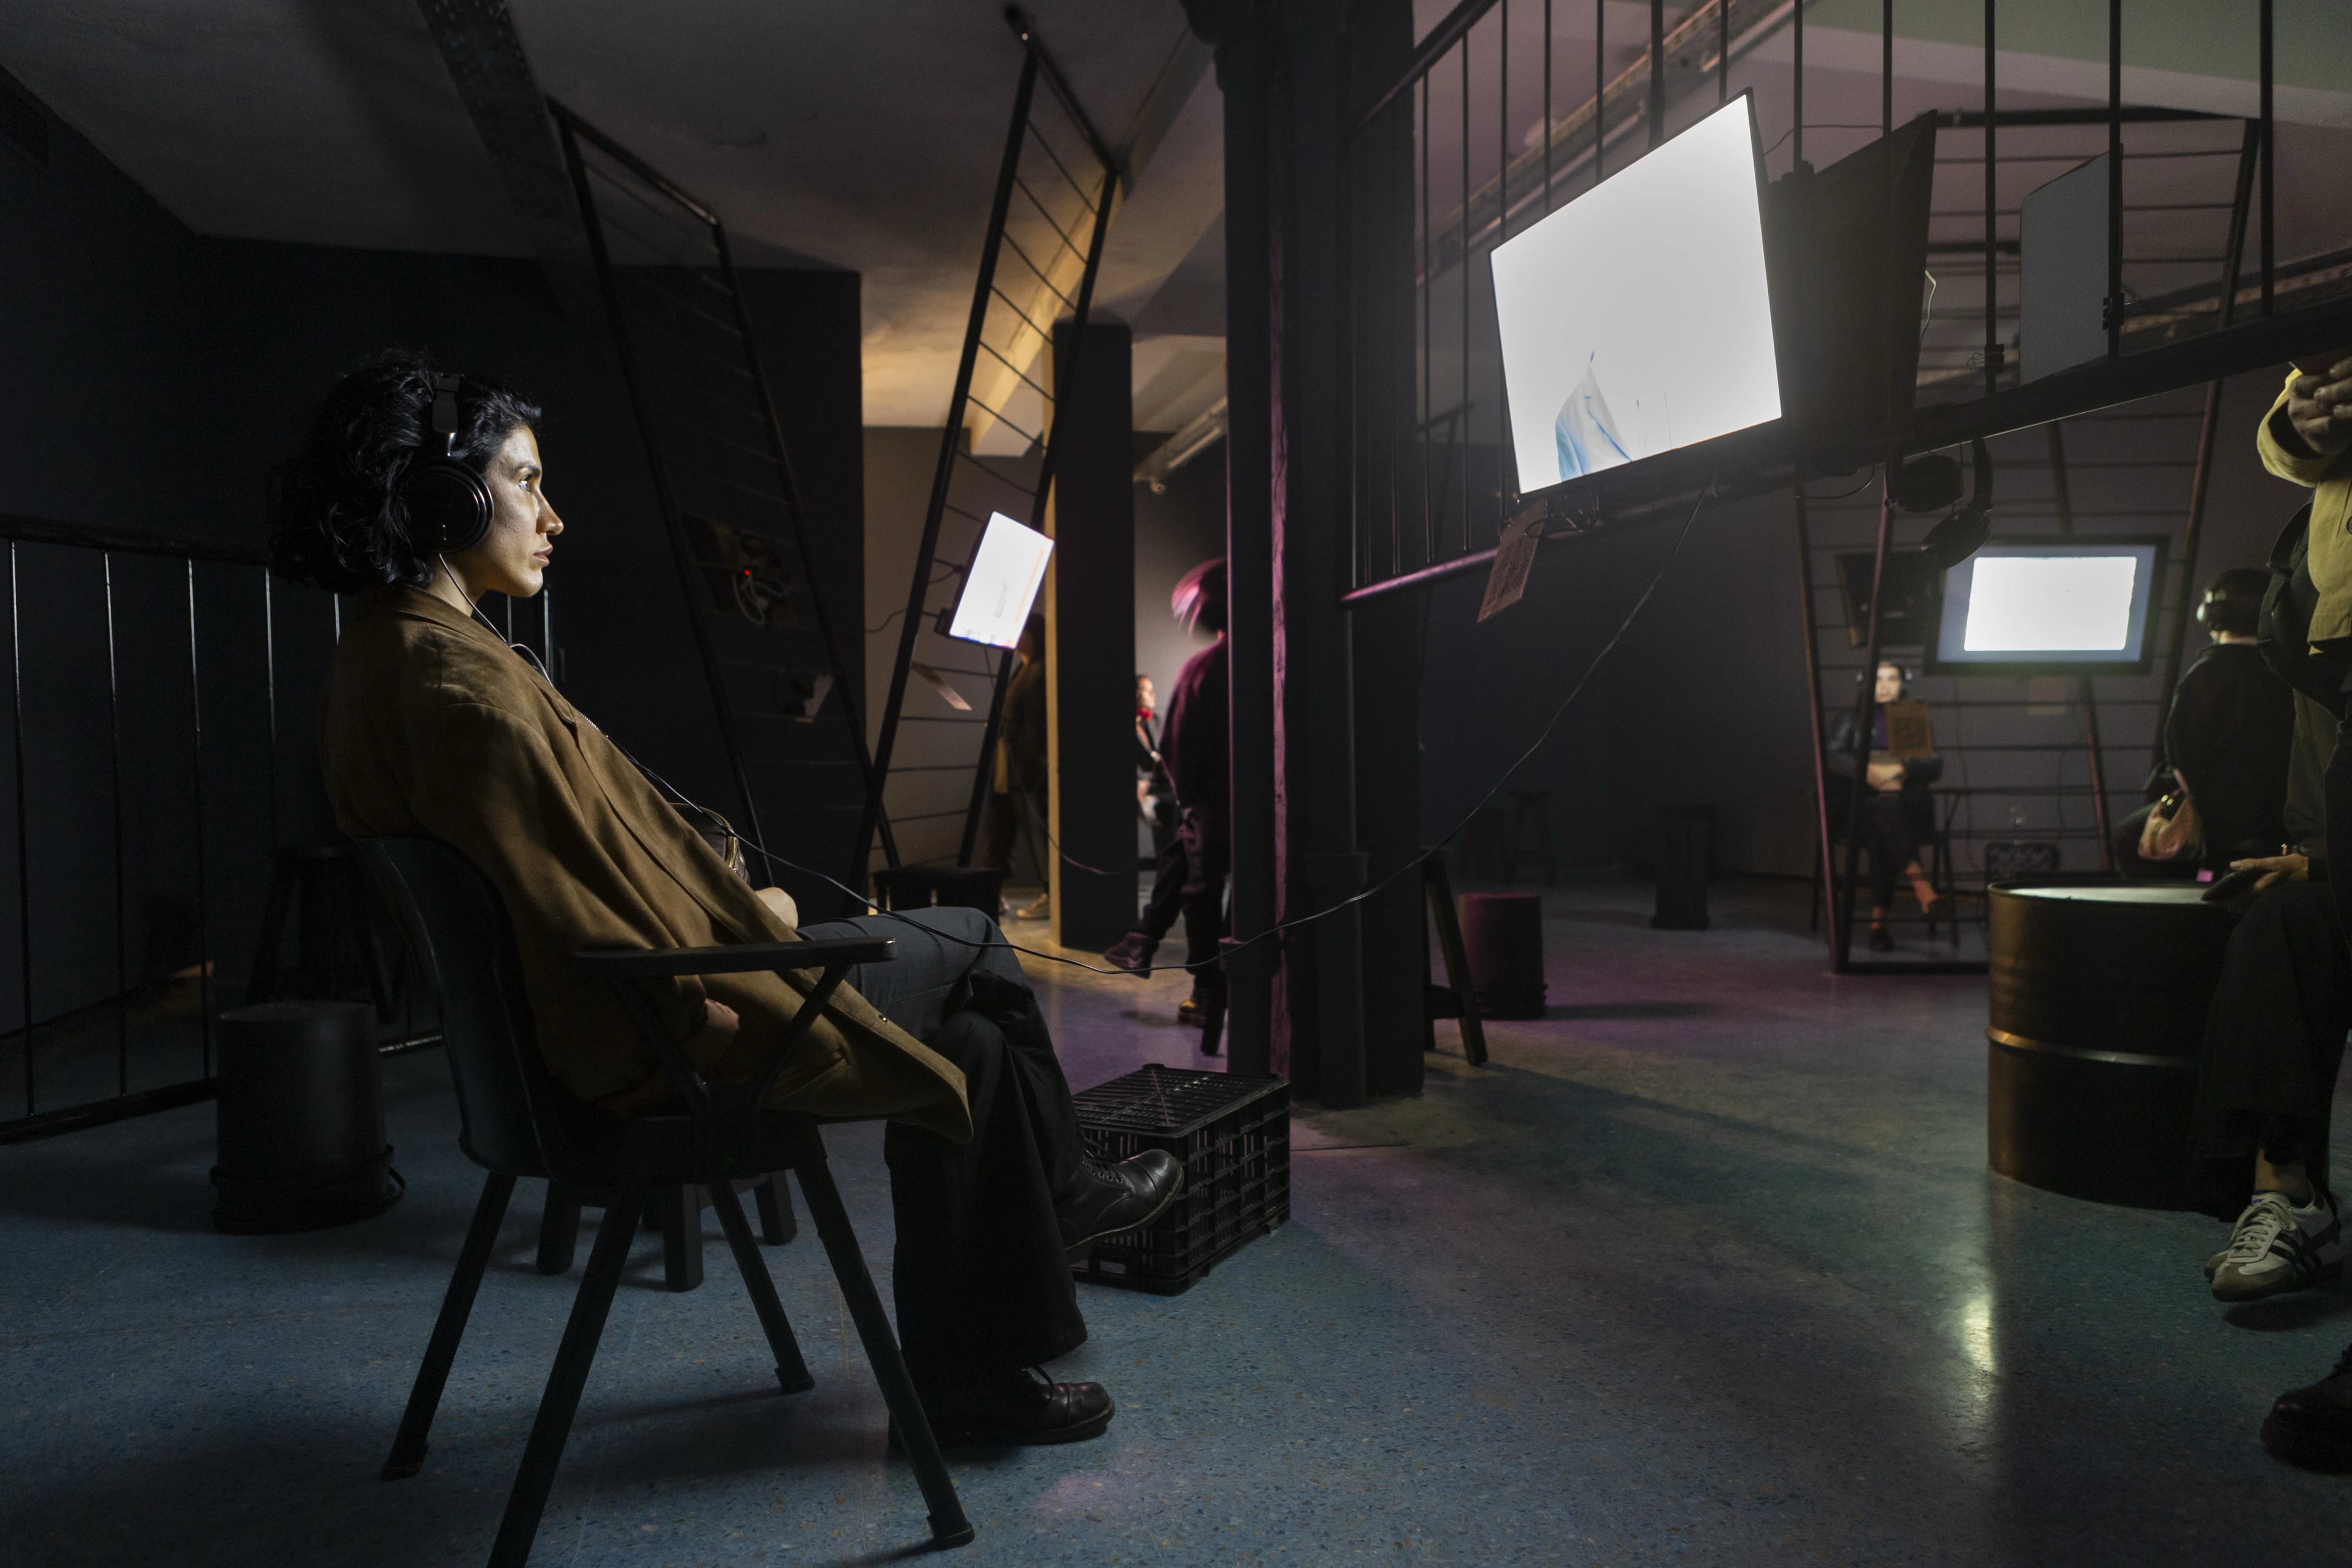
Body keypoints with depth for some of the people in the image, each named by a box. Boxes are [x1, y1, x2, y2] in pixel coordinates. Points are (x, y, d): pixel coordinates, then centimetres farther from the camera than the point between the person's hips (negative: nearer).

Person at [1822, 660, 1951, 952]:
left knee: (1883, 832, -36)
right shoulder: (1850, 720, 20)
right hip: (1858, 805, -2)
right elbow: (1830, 756, -1)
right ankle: (1923, 889, -59)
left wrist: (1900, 769, -16)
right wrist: (1866, 770, -21)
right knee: (1884, 810, -39)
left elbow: (1935, 767, 5)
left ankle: (1879, 921, -45)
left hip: (1909, 808, 2)